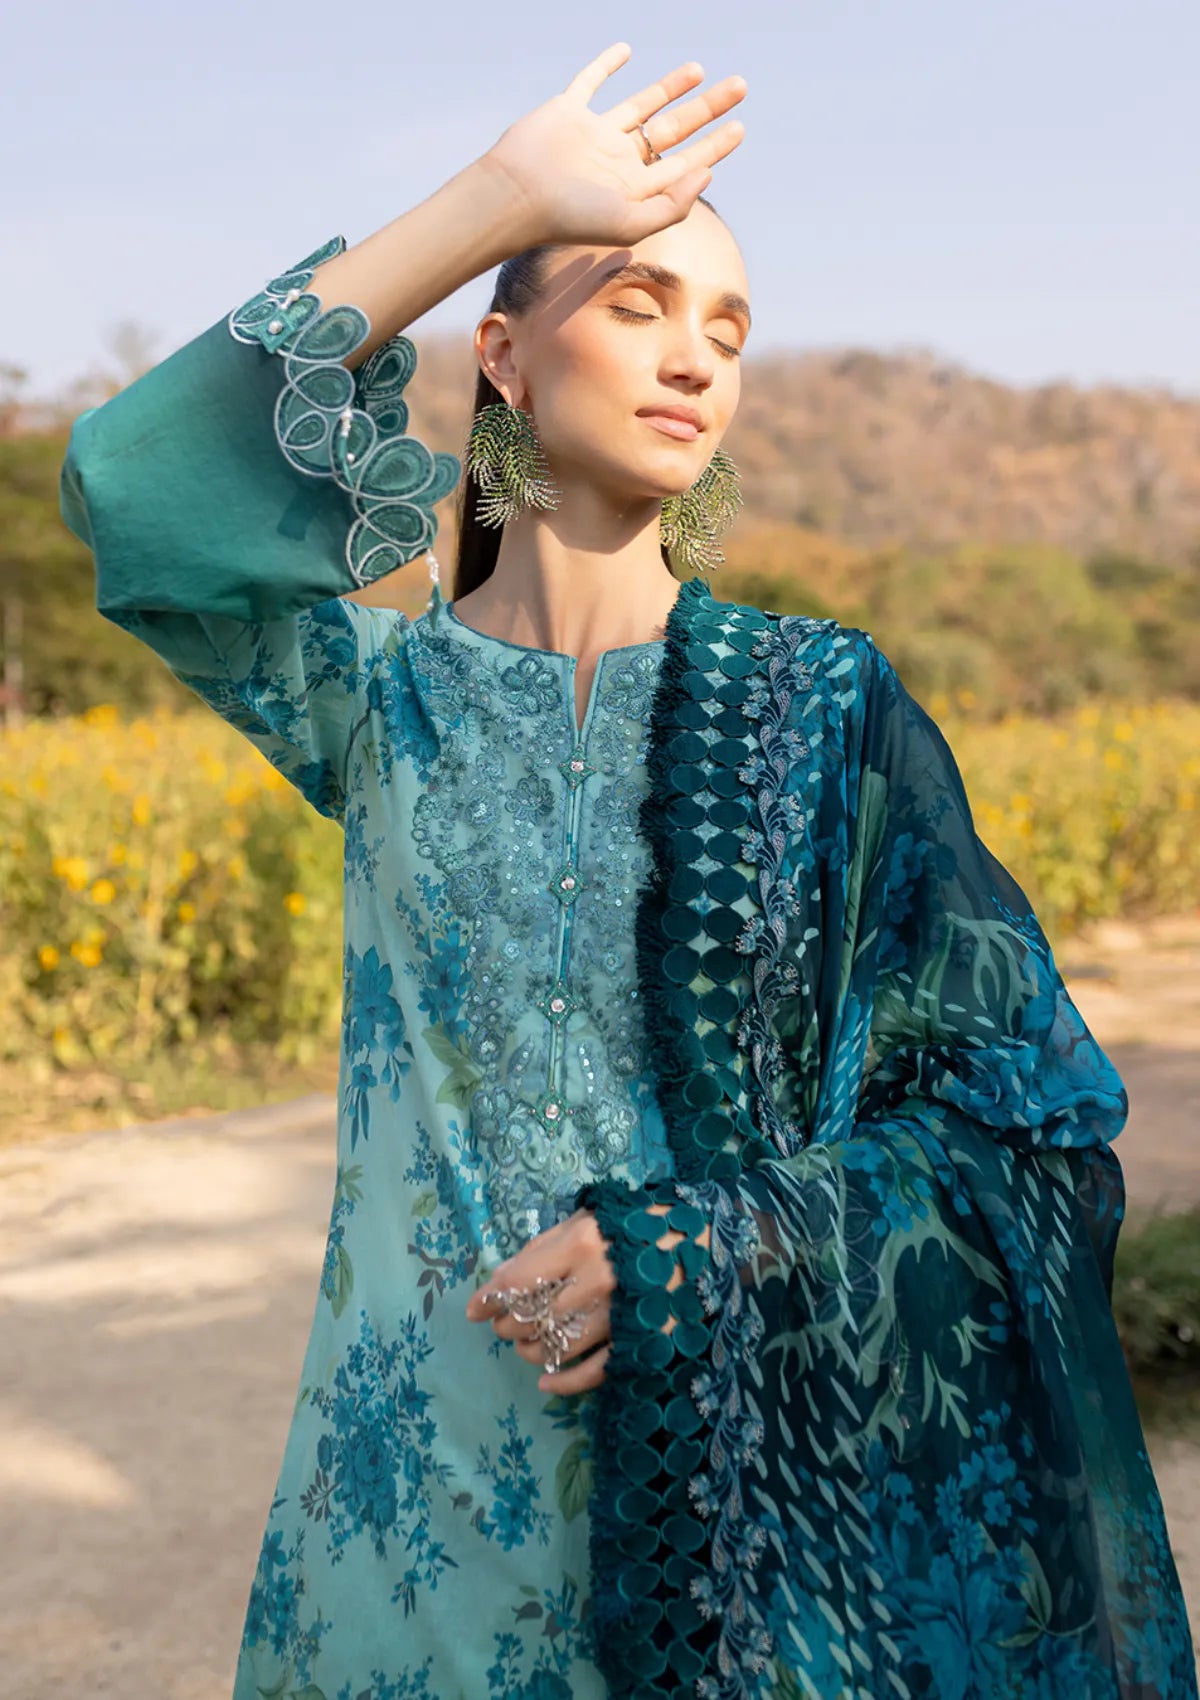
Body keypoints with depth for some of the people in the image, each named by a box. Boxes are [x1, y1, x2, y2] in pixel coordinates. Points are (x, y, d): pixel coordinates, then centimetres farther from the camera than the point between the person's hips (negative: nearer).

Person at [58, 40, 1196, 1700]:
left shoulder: (828, 703, -3)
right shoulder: (387, 694, -1)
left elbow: (1038, 1126, -4)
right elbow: (143, 491, -20)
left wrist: (703, 1250, -18)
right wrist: (495, 199, -19)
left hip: (758, 1484, 0)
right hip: (434, 1493, 1)